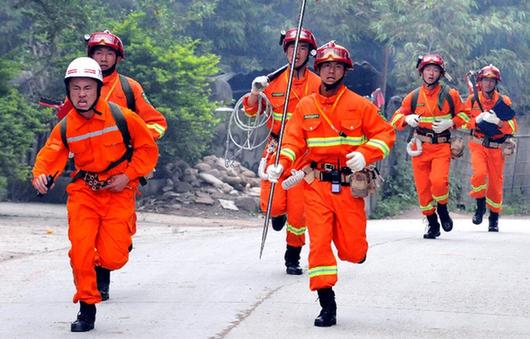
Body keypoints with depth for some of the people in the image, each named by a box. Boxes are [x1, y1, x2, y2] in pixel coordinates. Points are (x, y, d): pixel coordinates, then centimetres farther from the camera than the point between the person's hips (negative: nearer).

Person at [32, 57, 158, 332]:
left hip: (119, 190, -2)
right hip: (84, 191, 2)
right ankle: (87, 308, 4)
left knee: (112, 258, -10)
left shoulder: (121, 117, -11)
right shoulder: (65, 127, -4)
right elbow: (49, 156, -7)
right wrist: (41, 176, -30)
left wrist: (128, 176, -12)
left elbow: (148, 149, -1)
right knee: (80, 248, -14)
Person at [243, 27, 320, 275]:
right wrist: (255, 92, -10)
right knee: (272, 204, -10)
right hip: (277, 149, 1)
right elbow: (251, 111, 9)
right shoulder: (274, 81, 4)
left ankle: (293, 257, 15)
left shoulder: (317, 84, 0)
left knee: (298, 209, -2)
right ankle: (279, 212, 28)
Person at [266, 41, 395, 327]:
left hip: (349, 185, -1)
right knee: (319, 242, -7)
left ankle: (352, 245, 38)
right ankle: (327, 306, -2)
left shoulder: (359, 105, 2)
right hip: (316, 185, 1)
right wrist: (280, 164, -12)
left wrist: (365, 155, -16)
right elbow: (294, 141, 6)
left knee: (353, 251, -1)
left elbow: (385, 134, 1)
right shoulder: (305, 106, 8)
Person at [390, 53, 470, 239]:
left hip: (442, 147, -2)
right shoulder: (414, 96, 6)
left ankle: (442, 209, 7)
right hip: (420, 147, 2)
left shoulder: (450, 94, 2)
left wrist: (450, 123, -9)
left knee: (438, 181, -23)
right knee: (423, 187, 2)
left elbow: (464, 115, 10)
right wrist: (407, 119, -14)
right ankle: (432, 224, 18)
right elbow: (396, 119, 8)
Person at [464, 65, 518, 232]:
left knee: (496, 183, 3)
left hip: (497, 148, 0)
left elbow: (513, 127, -5)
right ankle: (480, 205, 0)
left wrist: (498, 122, -23)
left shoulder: (504, 101, 1)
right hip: (478, 145, 0)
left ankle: (494, 218, 19)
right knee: (480, 174, -24)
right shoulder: (472, 100, 4)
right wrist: (478, 120, -16)